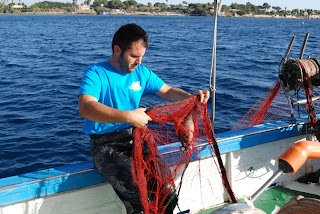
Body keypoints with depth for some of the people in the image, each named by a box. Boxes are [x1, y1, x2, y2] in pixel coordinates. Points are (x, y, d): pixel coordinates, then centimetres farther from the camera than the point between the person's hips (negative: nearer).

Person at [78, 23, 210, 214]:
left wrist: (191, 97, -2)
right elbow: (86, 108, -26)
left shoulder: (141, 72, 9)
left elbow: (168, 91, 18)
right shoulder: (96, 73, -10)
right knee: (135, 183, -30)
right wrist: (128, 116, -34)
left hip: (135, 137, 5)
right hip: (106, 143, -5)